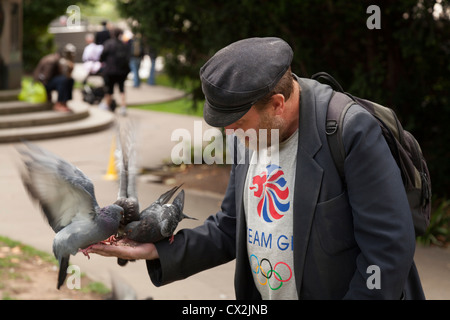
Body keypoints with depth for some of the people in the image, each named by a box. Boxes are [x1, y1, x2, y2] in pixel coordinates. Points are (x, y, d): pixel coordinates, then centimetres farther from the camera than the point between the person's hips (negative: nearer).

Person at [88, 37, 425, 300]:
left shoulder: (352, 133, -22)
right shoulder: (253, 131, 0)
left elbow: (389, 250, -21)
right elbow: (230, 229, 7)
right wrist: (157, 250, -4)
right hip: (261, 296, 6)